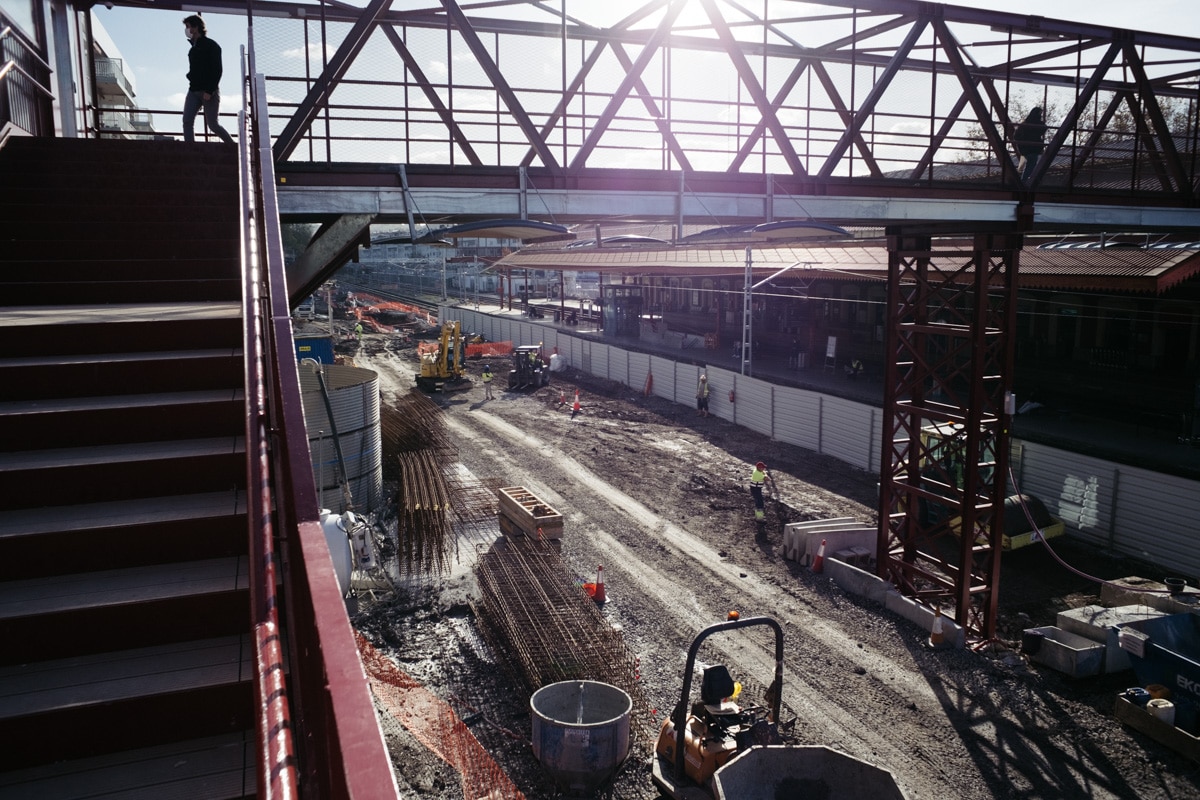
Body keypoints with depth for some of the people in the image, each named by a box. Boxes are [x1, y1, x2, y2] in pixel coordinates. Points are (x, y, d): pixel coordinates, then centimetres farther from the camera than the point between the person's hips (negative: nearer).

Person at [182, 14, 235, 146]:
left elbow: (217, 70, -13)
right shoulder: (194, 47, 17)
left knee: (213, 125, -3)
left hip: (209, 92, -7)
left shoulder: (211, 46, -7)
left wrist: (209, 91, -19)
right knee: (187, 121, -8)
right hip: (194, 90, 7)